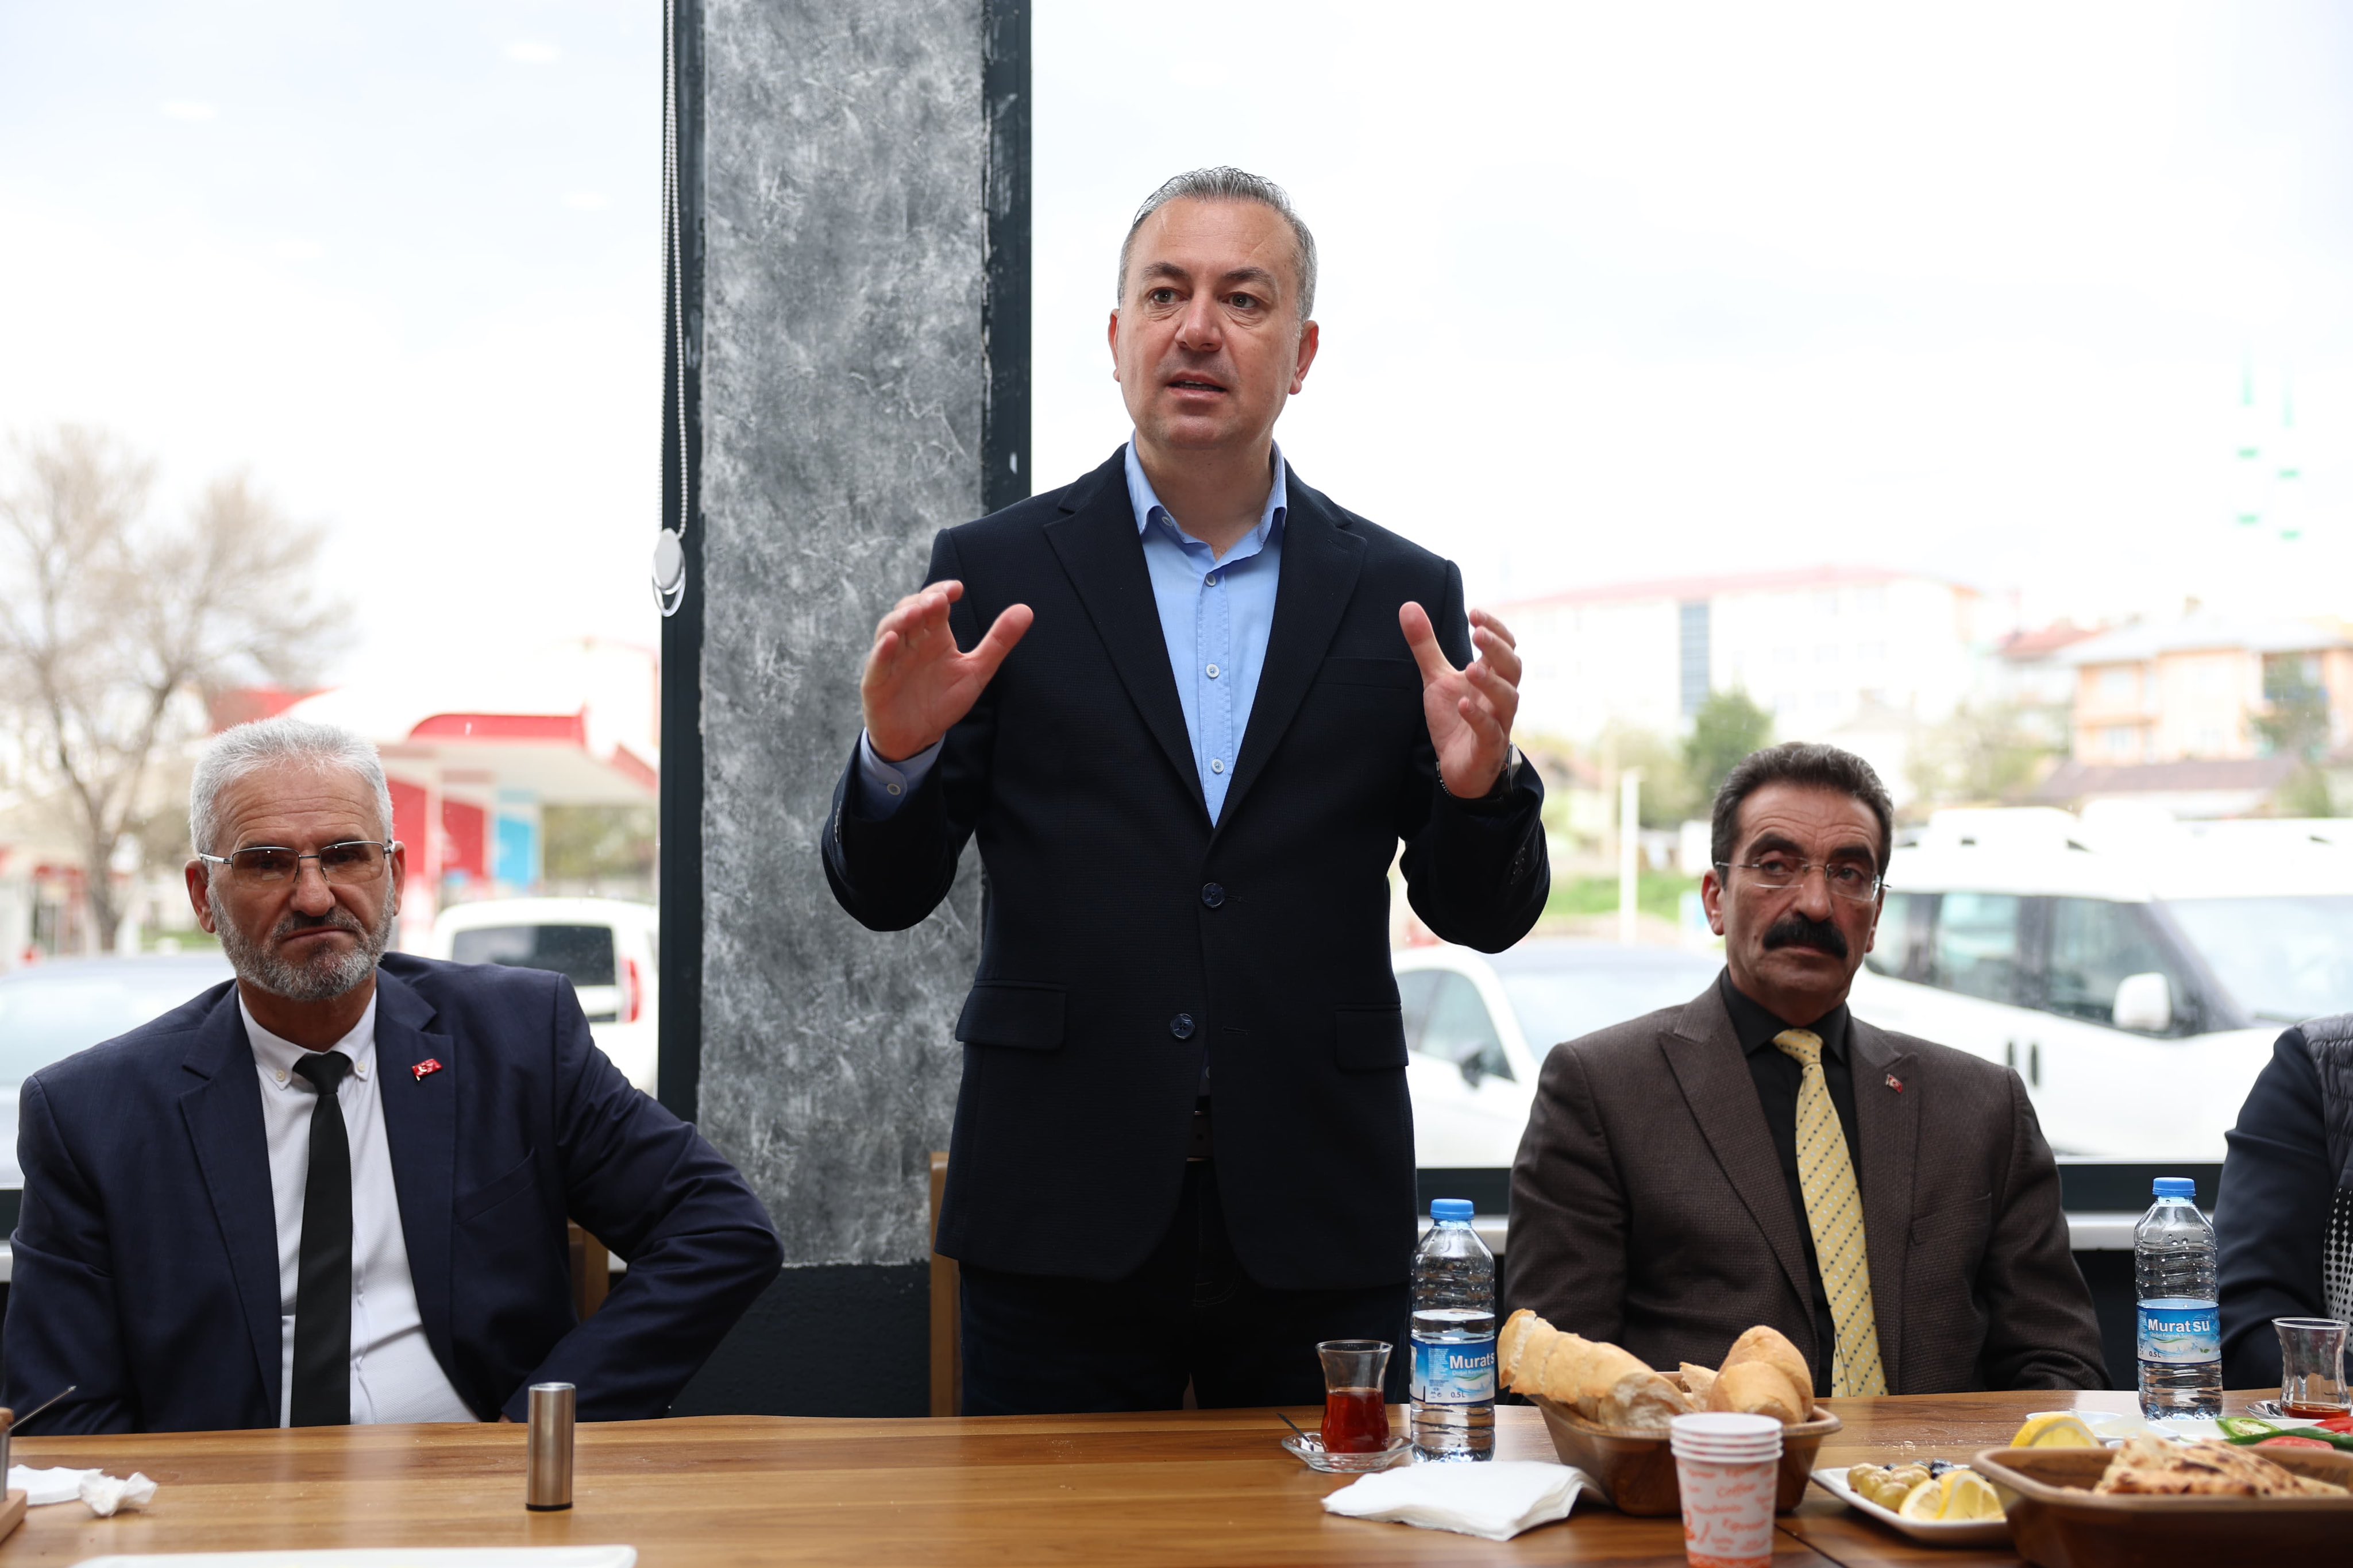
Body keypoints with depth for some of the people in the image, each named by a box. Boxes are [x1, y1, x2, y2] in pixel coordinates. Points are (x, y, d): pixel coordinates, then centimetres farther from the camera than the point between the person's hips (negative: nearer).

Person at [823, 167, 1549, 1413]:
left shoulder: (1403, 596, 6)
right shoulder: (994, 574, 3)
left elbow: (1483, 917, 7)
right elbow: (883, 893, 3)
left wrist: (1479, 783, -14)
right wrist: (899, 753, -17)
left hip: (1314, 1223, 1)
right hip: (1064, 1216, -1)